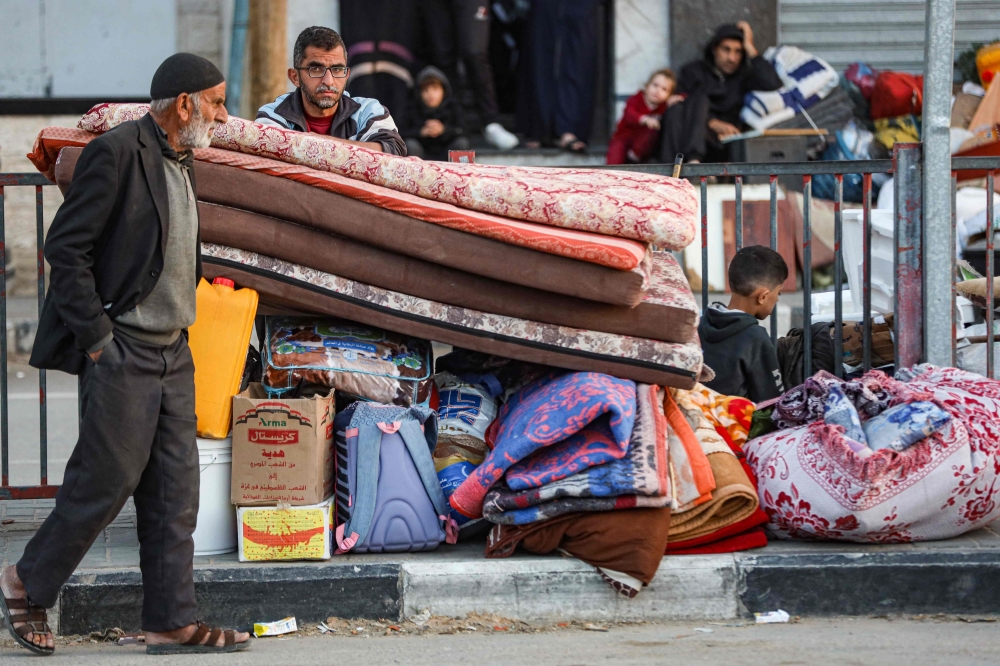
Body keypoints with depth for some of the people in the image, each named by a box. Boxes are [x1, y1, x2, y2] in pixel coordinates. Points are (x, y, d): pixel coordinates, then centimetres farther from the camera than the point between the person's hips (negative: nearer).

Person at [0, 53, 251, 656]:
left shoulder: (182, 164, 15)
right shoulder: (117, 153, -12)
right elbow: (65, 246, -15)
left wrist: (181, 328, 15)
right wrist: (95, 336, -16)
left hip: (172, 355, 9)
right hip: (122, 352, -9)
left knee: (175, 491, 5)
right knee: (107, 481, -5)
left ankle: (173, 622, 6)